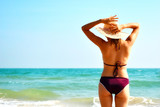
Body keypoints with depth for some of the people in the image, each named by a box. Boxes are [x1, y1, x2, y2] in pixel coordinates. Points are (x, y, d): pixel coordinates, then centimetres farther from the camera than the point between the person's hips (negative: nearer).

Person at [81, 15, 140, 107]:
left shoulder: (103, 45, -13)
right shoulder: (127, 45, -9)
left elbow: (84, 28, -6)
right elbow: (137, 25, 7)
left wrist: (102, 20, -18)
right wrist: (123, 26, -12)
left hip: (105, 83, -1)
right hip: (123, 83, 1)